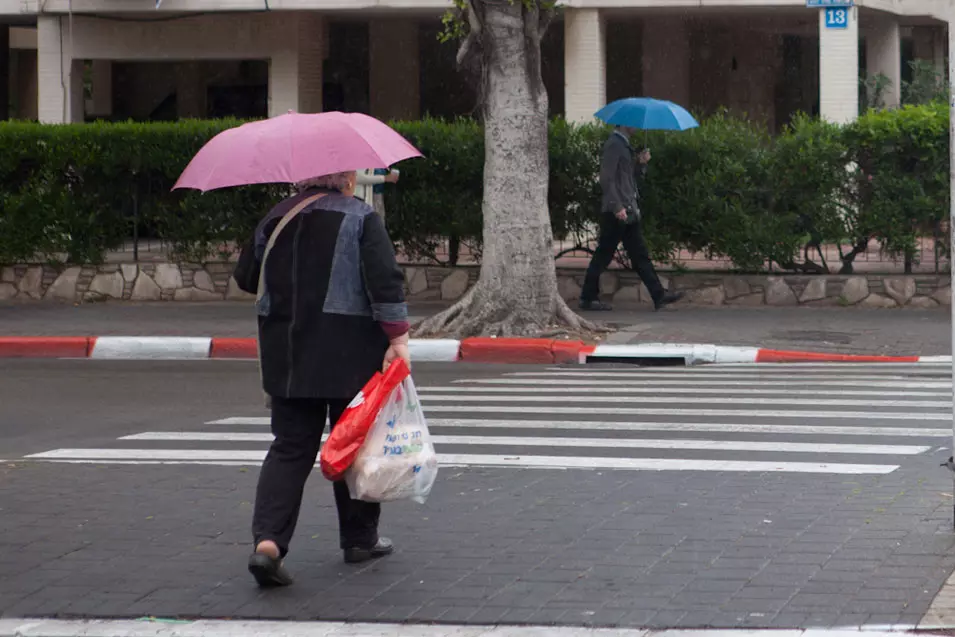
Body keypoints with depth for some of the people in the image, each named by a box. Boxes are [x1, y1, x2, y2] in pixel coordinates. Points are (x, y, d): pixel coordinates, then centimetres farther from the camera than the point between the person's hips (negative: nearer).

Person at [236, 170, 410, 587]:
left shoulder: (273, 220, 7)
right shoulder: (360, 218, -6)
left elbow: (247, 277, 17)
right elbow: (385, 281, -15)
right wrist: (398, 338, -13)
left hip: (286, 357, 4)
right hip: (350, 353, -4)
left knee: (290, 447, 4)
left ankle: (267, 541, -14)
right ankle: (359, 539, 22)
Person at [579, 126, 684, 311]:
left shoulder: (624, 145, 18)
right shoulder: (613, 145, -12)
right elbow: (606, 179, -19)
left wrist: (641, 163, 4)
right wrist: (617, 206, -23)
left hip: (628, 212, 10)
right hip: (616, 213, -10)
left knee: (640, 255, 7)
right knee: (603, 255, -3)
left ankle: (659, 295, 6)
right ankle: (588, 298, 4)